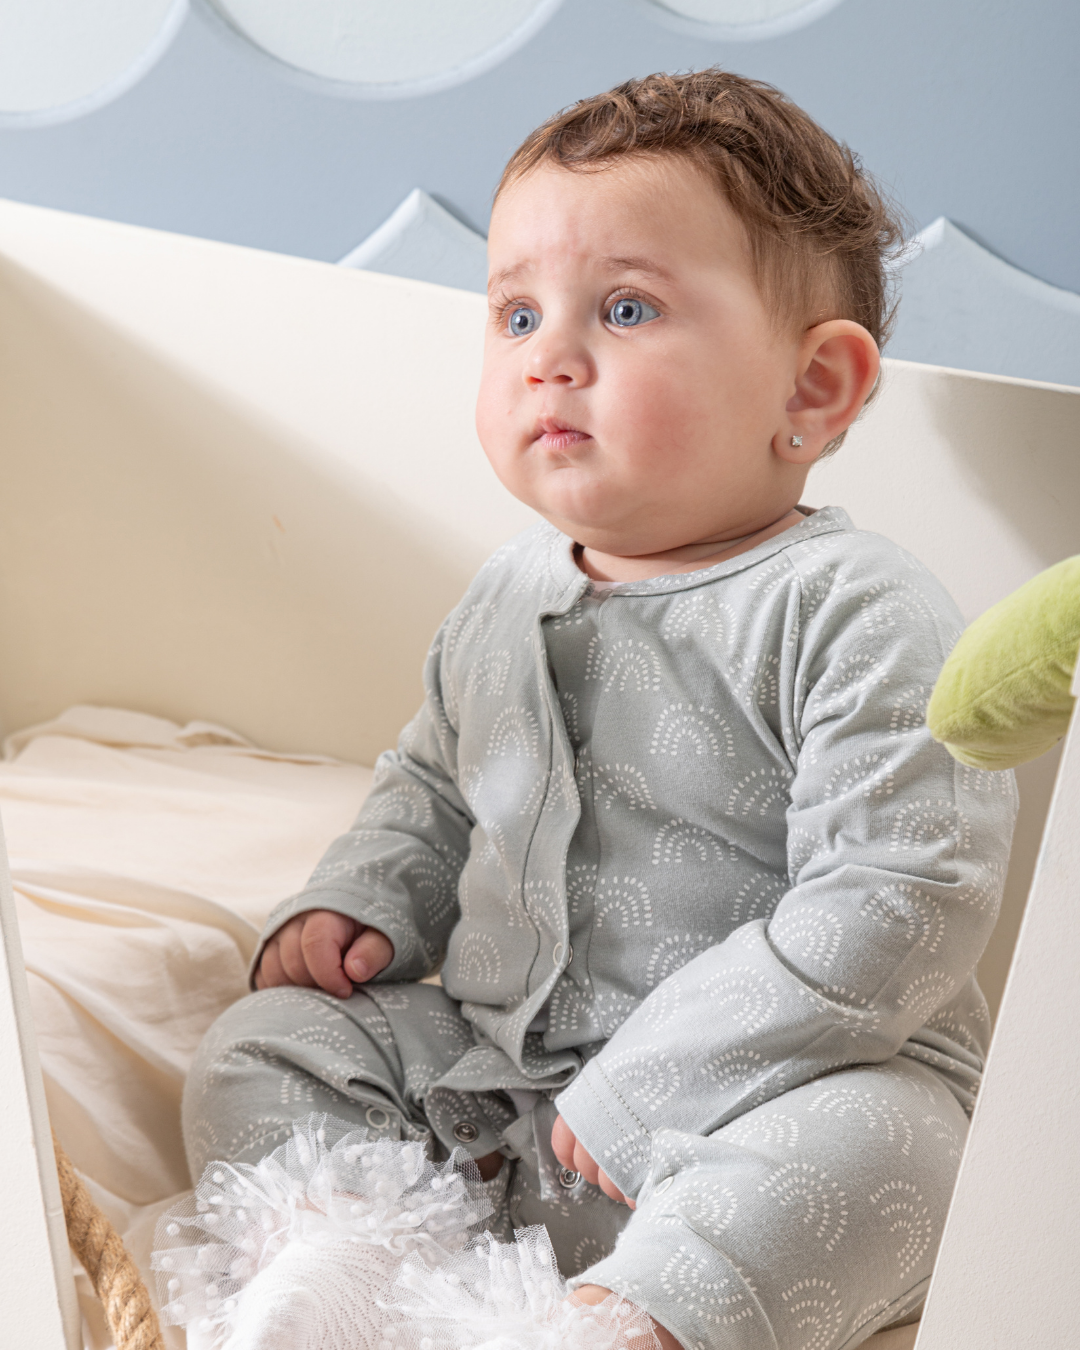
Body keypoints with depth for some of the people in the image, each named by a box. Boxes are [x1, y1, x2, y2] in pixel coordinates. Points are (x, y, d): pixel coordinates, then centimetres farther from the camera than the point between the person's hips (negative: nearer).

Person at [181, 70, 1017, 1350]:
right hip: (491, 1060, 7)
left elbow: (896, 905, -22)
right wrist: (357, 905, 4)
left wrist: (646, 1081, -22)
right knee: (258, 1053, -2)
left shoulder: (858, 616, -15)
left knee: (872, 1149, -35)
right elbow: (431, 788, 24)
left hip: (751, 1090, -6)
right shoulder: (507, 599, 8)